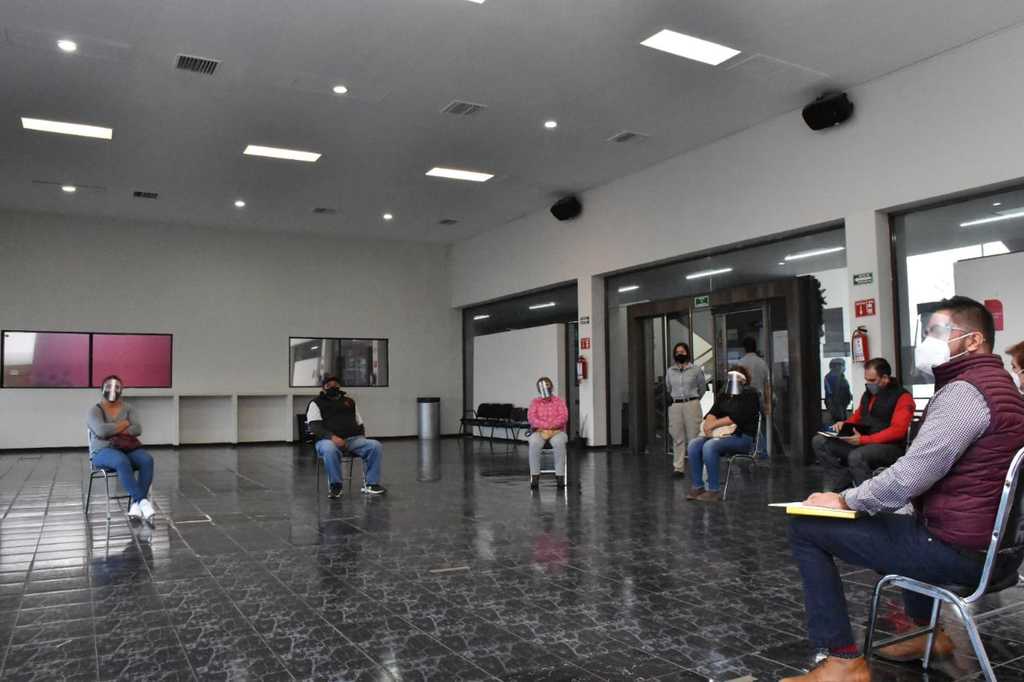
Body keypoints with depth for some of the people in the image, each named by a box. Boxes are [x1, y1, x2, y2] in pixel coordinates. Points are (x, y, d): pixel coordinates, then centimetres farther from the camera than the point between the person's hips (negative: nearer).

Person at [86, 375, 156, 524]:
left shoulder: (128, 409, 13)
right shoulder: (95, 410, 2)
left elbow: (137, 429, -4)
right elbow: (101, 430, -17)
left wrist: (113, 432, -14)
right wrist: (125, 424, -6)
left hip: (128, 449, 4)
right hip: (103, 452, -4)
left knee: (147, 459, -30)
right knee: (122, 461, -39)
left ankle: (135, 504, -34)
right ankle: (143, 501, -41)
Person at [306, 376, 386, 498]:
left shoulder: (349, 401, 26)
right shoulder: (316, 403, 12)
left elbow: (360, 423, 26)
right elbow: (314, 426, -3)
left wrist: (362, 438, 4)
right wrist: (332, 436, -21)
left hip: (353, 439, 4)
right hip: (328, 440, -4)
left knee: (375, 446, -24)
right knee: (329, 449, -40)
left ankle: (371, 483, -15)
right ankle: (335, 485, -21)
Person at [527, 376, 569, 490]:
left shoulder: (559, 401, 8)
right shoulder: (535, 402, 11)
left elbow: (564, 417, -6)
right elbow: (531, 418, -4)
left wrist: (551, 426, -19)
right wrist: (546, 426, -17)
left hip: (557, 432, -1)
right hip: (539, 432, 1)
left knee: (559, 443, -37)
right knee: (534, 443, -35)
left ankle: (560, 476, -31)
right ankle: (535, 476, -28)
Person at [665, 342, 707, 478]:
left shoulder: (696, 369, 2)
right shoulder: (670, 371, 9)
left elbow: (703, 387, 14)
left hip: (691, 404, -2)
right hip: (675, 406, 2)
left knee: (694, 436, -3)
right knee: (677, 437, 3)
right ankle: (678, 467, 6)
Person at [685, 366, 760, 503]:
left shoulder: (750, 394, -2)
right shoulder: (724, 395, 20)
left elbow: (736, 417, -14)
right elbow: (713, 412, 7)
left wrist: (714, 424, -13)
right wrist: (708, 423, -16)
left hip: (741, 437, -7)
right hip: (722, 434, 7)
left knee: (709, 446, -32)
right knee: (694, 444, -17)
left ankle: (714, 490, -25)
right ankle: (697, 486, -14)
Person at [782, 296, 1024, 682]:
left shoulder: (965, 391, -19)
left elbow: (909, 478, -27)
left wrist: (846, 500, -12)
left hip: (960, 549, -10)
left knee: (806, 528, -7)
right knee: (899, 518, 38)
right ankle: (927, 632, 37)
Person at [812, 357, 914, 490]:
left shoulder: (902, 397, -9)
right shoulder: (868, 393, 15)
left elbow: (897, 430, -19)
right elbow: (858, 416, 27)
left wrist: (864, 439, -26)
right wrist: (844, 424, 3)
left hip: (889, 447, -8)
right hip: (862, 443, 8)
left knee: (856, 456, -39)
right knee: (819, 442, -8)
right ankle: (844, 482, -14)